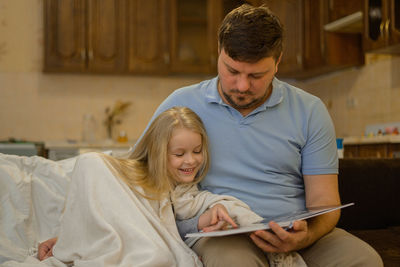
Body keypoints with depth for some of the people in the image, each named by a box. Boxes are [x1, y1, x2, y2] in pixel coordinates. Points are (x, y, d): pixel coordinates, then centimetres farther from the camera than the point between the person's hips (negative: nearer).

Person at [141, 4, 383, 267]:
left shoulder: (310, 111, 7)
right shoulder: (180, 105, 4)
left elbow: (323, 200, 5)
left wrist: (305, 236, -19)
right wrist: (200, 216, -10)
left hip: (293, 233, 3)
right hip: (218, 235, -2)